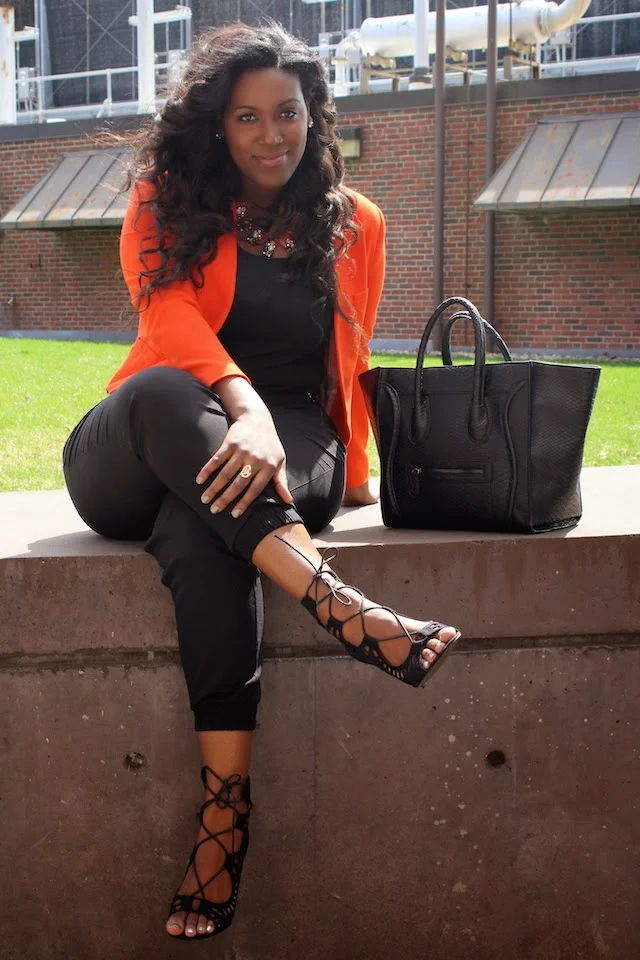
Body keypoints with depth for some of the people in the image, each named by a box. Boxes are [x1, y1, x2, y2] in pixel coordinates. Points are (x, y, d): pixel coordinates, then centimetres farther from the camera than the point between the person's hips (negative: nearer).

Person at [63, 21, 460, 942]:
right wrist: (244, 407, -32)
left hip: (288, 451, 0)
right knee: (161, 391, -39)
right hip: (139, 460, 0)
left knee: (200, 526, -38)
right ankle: (343, 608, -49)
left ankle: (226, 807, -43)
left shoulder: (356, 225, 14)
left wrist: (350, 477, 13)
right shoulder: (166, 204, 7)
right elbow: (168, 314, -13)